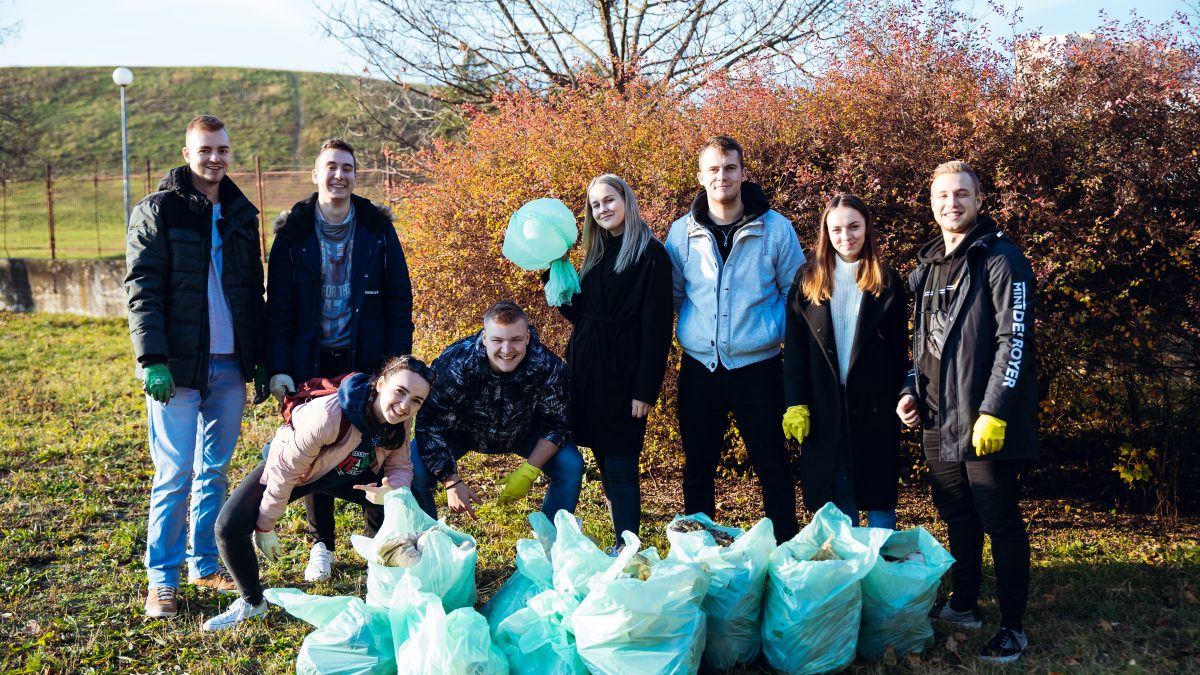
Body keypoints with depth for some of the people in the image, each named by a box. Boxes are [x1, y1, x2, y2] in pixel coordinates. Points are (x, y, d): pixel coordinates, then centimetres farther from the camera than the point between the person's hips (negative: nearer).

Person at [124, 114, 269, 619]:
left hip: (230, 367, 5)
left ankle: (206, 565, 23)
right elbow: (142, 290, -9)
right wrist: (153, 359, -18)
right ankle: (161, 579, 7)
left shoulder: (241, 213, 13)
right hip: (178, 367, -5)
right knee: (176, 473, -3)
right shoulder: (157, 212, -3)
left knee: (216, 471, 11)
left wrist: (261, 360, 13)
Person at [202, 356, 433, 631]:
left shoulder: (399, 422, -22)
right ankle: (252, 601, 6)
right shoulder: (329, 415, -40)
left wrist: (392, 489, -35)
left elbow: (400, 467, -9)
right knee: (229, 527, -21)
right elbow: (286, 471, -30)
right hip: (286, 463, -4)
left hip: (345, 472, 4)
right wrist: (266, 526, -19)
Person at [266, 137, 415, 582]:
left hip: (367, 361, 0)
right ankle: (321, 546, 20)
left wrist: (399, 362, -5)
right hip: (312, 362, 0)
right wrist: (278, 368, -7)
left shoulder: (377, 228, 2)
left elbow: (399, 300, 2)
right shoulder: (292, 231, 1)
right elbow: (278, 306, 0)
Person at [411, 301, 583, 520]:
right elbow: (431, 426, -27)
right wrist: (452, 483, -31)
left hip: (523, 431, 1)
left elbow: (558, 424, -16)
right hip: (461, 430, -1)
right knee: (416, 470, -23)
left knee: (571, 466, -17)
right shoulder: (455, 364, -35)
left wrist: (529, 472, -24)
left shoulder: (549, 367, -31)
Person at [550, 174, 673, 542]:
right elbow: (581, 314, 13)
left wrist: (645, 390, -17)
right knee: (605, 465, 11)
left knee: (620, 470, -5)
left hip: (622, 374, -7)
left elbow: (657, 327, -13)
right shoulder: (597, 254, 15)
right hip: (587, 372, 8)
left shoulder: (651, 254, -9)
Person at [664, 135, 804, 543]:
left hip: (758, 367, -2)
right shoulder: (682, 232, 2)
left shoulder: (775, 228, -2)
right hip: (700, 369, 2)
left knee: (772, 465, 5)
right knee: (698, 468, 11)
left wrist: (790, 340, -3)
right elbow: (671, 296, 9)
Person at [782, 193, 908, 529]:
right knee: (837, 503, 6)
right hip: (825, 408, 1)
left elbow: (900, 349, 5)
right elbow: (794, 347, 2)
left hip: (875, 405, 0)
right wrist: (795, 404, -5)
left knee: (880, 497, 5)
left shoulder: (887, 281, 4)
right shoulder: (808, 280, 5)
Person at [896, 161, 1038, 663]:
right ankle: (964, 605, 30)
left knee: (1000, 522, 0)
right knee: (957, 517, 17)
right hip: (938, 421, 7)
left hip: (985, 422, -7)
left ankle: (1012, 626, 9)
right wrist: (912, 391, 10)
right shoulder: (927, 265, 16)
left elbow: (1014, 339, -15)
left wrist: (994, 411, -20)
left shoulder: (1000, 259, -8)